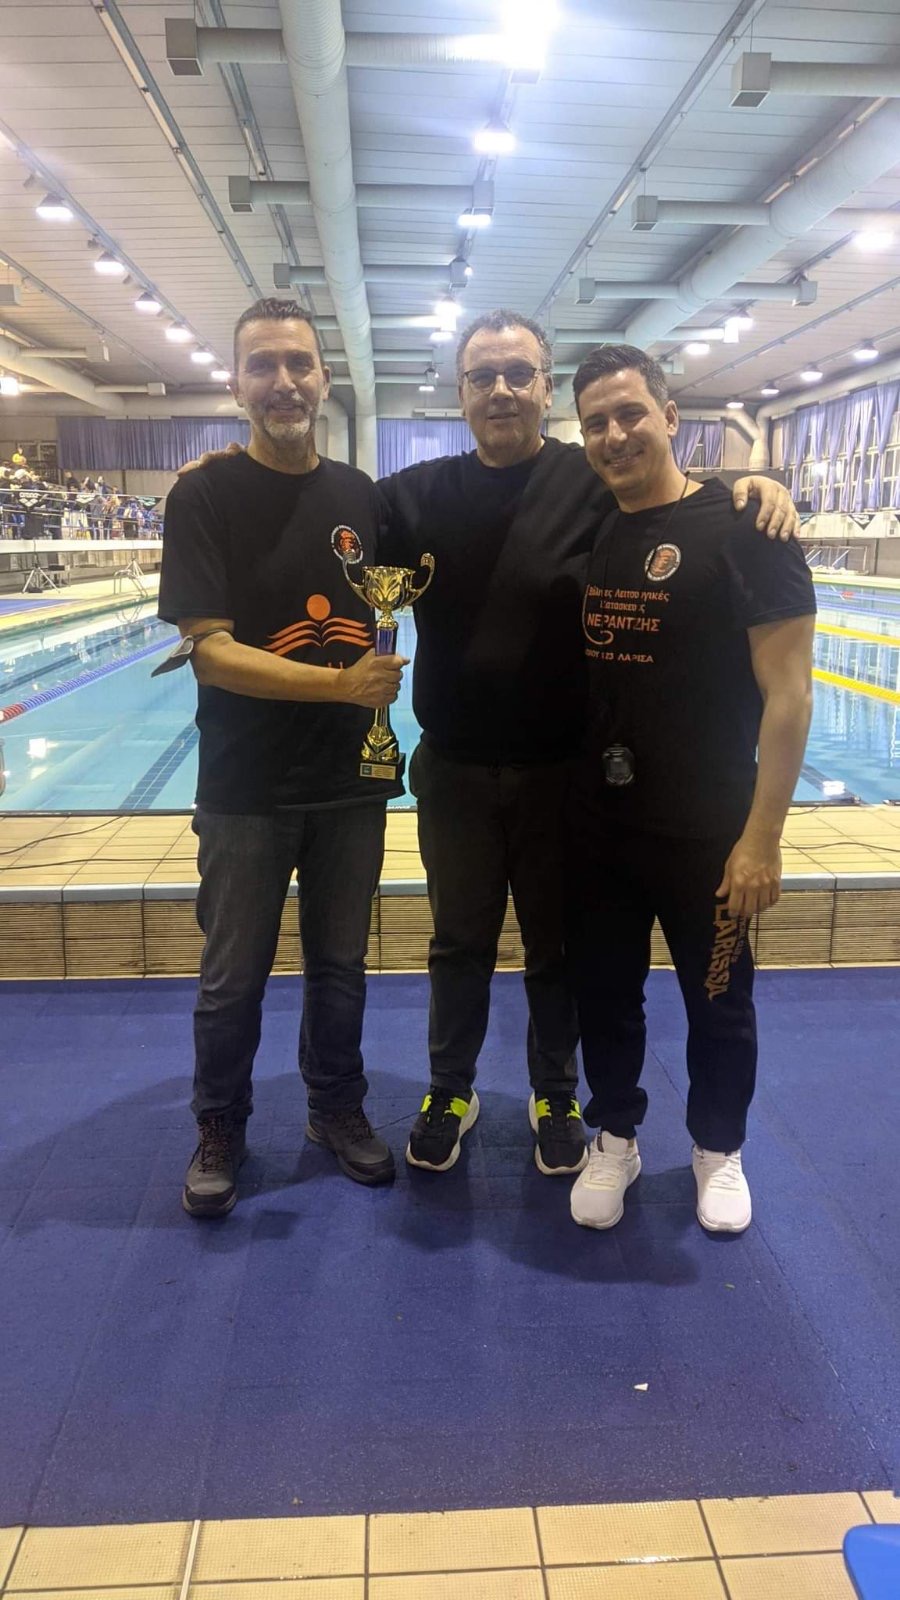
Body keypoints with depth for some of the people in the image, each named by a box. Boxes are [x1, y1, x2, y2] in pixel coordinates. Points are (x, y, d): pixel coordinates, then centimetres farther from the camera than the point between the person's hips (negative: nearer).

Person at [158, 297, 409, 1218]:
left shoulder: (362, 495, 4)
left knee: (340, 964, 16)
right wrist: (341, 683, -26)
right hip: (246, 789, -3)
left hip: (351, 781, 3)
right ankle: (220, 1131, 32)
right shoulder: (205, 496, -8)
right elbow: (210, 652, -17)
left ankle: (337, 1109, 36)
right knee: (232, 978, 10)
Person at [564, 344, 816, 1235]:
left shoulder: (742, 527, -12)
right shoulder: (586, 533, 5)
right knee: (601, 995, 16)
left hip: (705, 835, -4)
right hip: (595, 826, 5)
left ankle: (719, 1150, 39)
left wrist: (761, 837, -17)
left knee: (717, 1003, 14)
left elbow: (788, 692, -14)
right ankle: (615, 1142, 39)